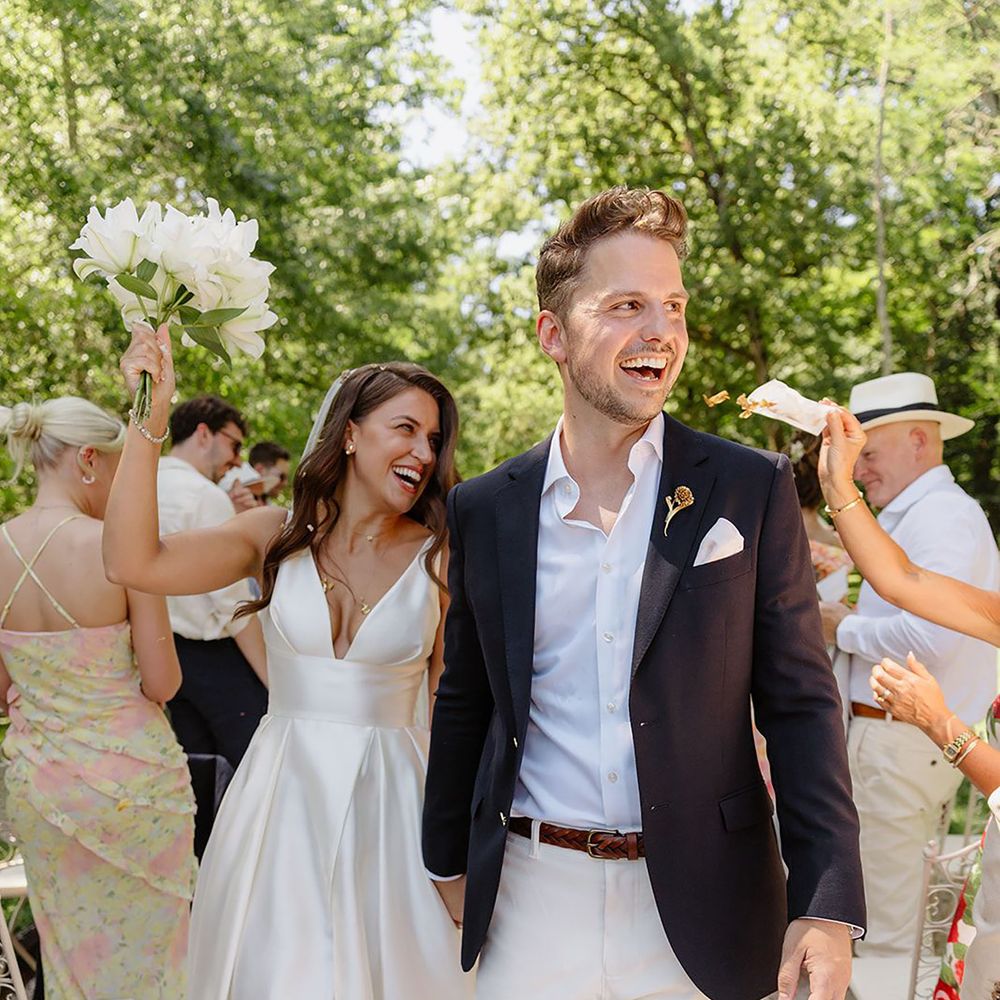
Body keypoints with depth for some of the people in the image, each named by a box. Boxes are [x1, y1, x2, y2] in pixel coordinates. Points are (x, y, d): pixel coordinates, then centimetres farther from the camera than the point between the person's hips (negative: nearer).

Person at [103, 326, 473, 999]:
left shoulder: (440, 556, -3)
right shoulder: (278, 535, -1)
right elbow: (134, 562, -13)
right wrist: (150, 418, -19)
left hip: (390, 806, -1)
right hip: (282, 799, 1)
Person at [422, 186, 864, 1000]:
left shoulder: (754, 490, -4)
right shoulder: (484, 511, 2)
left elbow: (801, 703, -4)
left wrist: (828, 906, -10)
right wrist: (449, 862, 18)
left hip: (699, 913, -1)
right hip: (530, 903, 1)